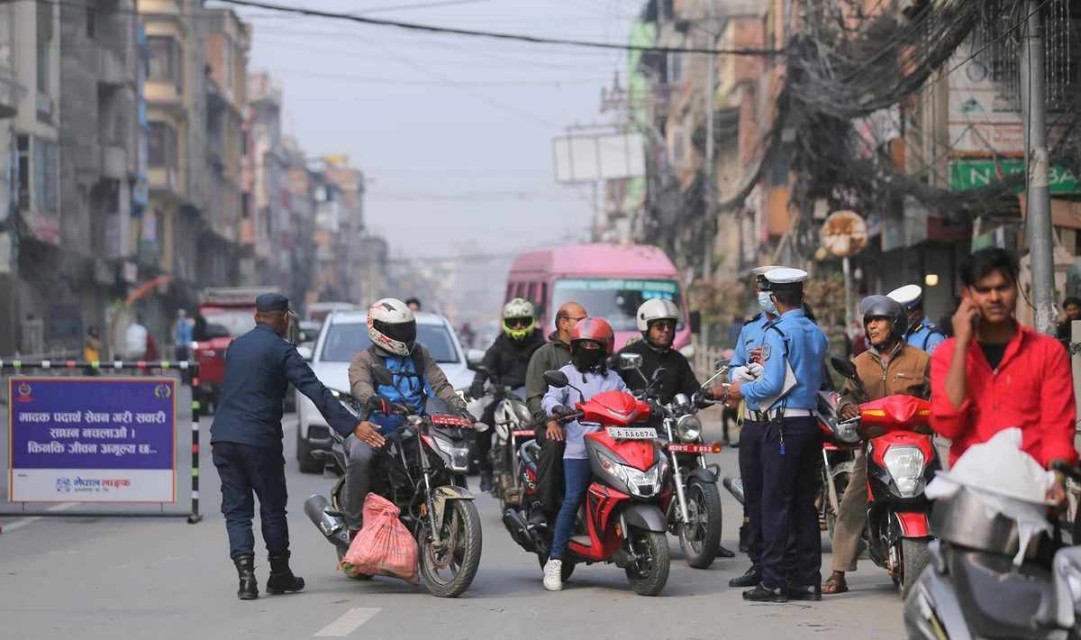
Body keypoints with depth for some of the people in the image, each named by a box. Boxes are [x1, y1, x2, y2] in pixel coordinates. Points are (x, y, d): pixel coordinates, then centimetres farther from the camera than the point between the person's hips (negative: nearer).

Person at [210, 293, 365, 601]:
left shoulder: (236, 346, 14)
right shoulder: (282, 351, -6)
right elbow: (316, 392, -14)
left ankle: (245, 573, -8)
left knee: (236, 510, 6)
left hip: (223, 437, 5)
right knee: (272, 508, 10)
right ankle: (279, 574, 19)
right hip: (260, 440, -5)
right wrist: (352, 426, -17)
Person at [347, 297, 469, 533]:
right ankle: (354, 522, -24)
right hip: (376, 431, -4)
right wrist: (373, 401, -41)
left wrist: (459, 407, -12)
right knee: (360, 456, -36)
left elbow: (439, 384, 8)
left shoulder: (420, 356, 18)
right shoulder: (364, 360, 5)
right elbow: (359, 385, -16)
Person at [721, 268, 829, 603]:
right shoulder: (817, 334, 11)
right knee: (805, 503, 10)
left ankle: (774, 582, -6)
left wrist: (743, 390, 0)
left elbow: (773, 384, -18)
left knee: (775, 503, -5)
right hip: (810, 421, 7)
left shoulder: (777, 333, -12)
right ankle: (808, 579, 11)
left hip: (783, 424, -7)